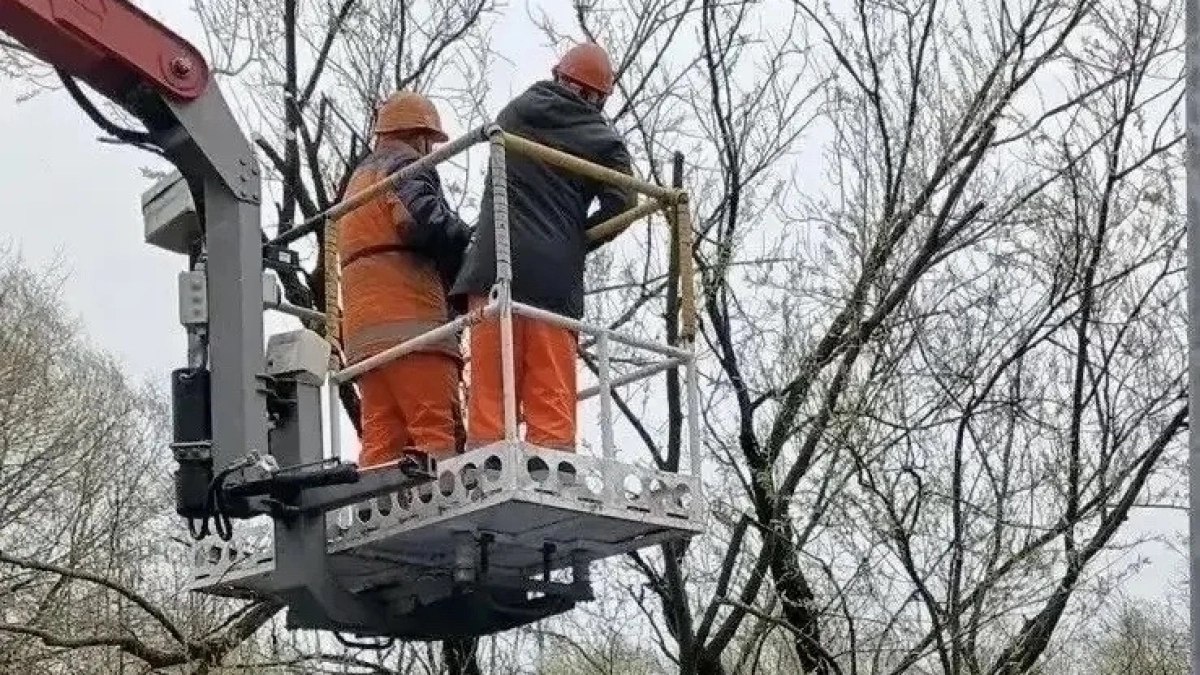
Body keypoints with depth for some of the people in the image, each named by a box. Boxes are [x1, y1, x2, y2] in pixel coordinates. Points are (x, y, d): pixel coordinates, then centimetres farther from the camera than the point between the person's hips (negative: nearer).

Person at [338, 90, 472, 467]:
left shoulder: (358, 181, 33)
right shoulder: (405, 165, 5)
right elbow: (424, 219, -16)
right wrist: (476, 245, -2)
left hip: (363, 329, 8)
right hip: (409, 320, -8)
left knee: (381, 442, -1)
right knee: (438, 435, -16)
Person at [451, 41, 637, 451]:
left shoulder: (515, 113, 16)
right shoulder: (602, 140, 8)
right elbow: (622, 206, -1)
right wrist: (575, 244, 12)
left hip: (495, 265, 1)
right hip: (556, 278, -1)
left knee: (490, 391, -4)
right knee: (552, 401, -1)